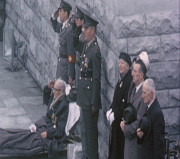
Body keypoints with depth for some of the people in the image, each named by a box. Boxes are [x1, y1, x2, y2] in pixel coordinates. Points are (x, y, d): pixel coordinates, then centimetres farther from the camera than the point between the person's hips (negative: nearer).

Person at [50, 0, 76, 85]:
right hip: (60, 62, 9)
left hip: (66, 64, -9)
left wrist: (71, 76, -22)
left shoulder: (69, 30, -23)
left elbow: (71, 53, -23)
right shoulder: (62, 26, 3)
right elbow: (56, 28, 30)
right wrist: (54, 17, 7)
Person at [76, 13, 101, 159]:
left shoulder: (95, 51, -18)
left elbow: (97, 79, -18)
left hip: (91, 95, -9)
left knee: (91, 130, -2)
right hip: (84, 97, 9)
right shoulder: (86, 46, 11)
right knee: (87, 128, 18)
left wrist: (94, 103, -18)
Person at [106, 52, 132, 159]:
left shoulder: (130, 80, -18)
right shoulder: (122, 79, 11)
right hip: (116, 119, 9)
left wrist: (115, 114, -16)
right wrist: (111, 110, 4)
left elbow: (126, 102, -21)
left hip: (123, 120, -9)